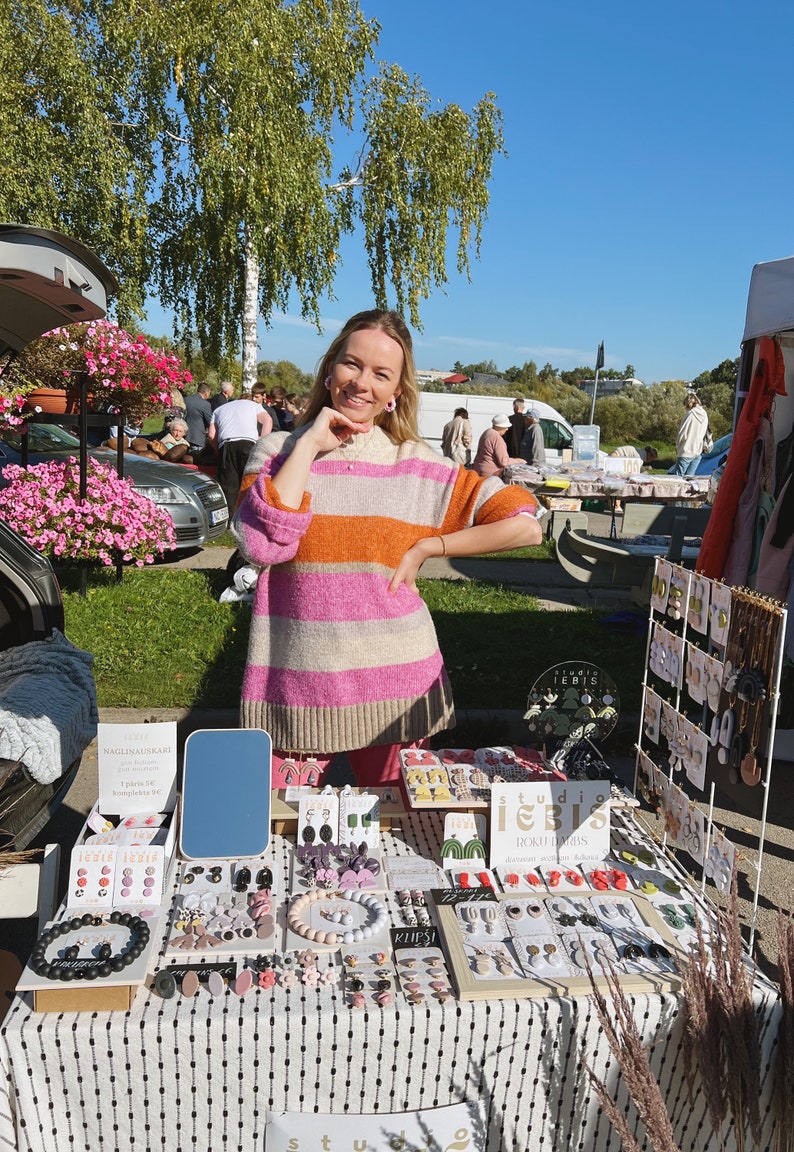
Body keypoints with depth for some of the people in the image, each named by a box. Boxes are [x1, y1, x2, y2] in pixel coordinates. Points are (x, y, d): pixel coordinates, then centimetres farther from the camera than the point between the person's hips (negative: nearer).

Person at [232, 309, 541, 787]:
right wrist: (309, 446, -13)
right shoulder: (278, 450, 1)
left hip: (394, 682, 1)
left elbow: (524, 524, -4)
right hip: (299, 684, 0)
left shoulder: (418, 465, 1)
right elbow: (261, 546, -18)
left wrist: (427, 548, -8)